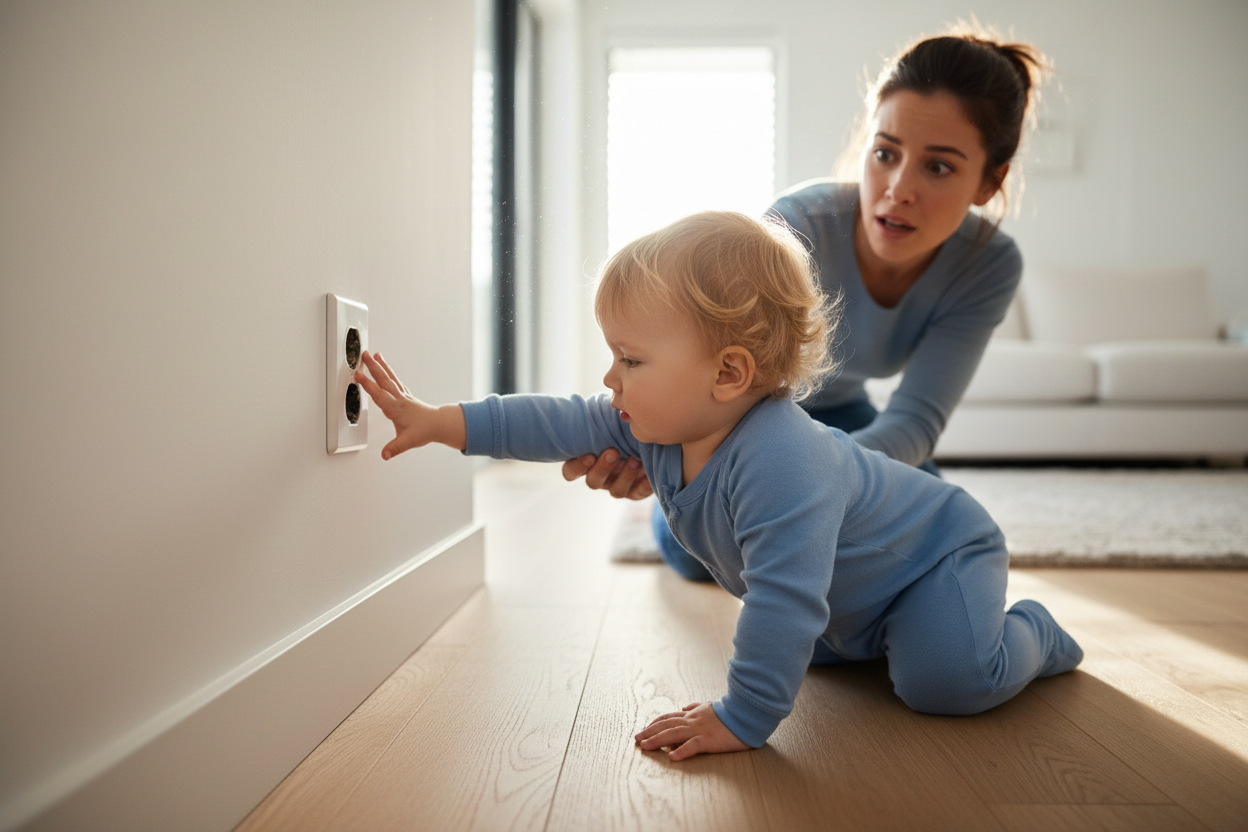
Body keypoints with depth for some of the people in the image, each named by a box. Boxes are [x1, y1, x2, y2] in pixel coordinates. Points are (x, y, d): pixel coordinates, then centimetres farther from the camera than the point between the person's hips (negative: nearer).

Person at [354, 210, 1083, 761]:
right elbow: (562, 423, -13)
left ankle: (1031, 635, 5)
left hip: (941, 550, -8)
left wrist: (742, 720, -39)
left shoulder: (780, 462, -46)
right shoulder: (656, 424, -17)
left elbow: (783, 601, -46)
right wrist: (441, 422, -16)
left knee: (942, 679, -24)